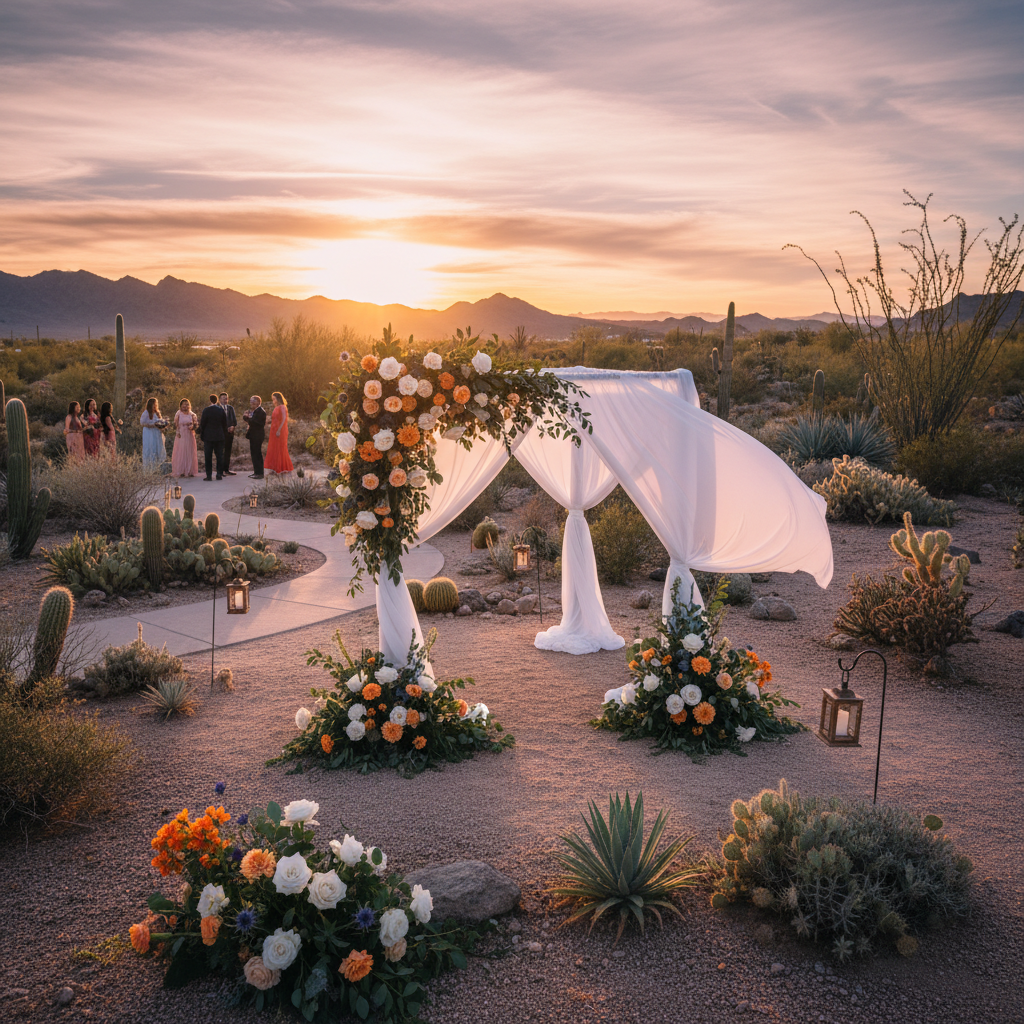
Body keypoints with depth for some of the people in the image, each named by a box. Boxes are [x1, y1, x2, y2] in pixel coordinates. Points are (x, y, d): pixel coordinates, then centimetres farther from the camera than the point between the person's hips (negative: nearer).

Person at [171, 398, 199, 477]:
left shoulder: (192, 414, 7)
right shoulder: (178, 414, 3)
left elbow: (196, 423, 6)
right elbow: (175, 425, 3)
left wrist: (192, 426, -15)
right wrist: (177, 432, -10)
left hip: (190, 436, 2)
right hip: (181, 436, -2)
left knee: (190, 453, 1)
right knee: (180, 453, -2)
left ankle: (190, 471, 5)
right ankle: (180, 471, 0)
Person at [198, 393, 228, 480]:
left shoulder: (206, 410, -9)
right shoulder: (222, 411, 1)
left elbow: (202, 424, -5)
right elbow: (225, 425, 7)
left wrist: (201, 435, 6)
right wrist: (224, 435, 16)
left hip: (208, 437, -3)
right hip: (219, 437, 3)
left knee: (208, 456, 2)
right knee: (220, 456, 7)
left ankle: (209, 475, 0)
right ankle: (219, 474, 7)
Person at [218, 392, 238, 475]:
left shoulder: (231, 408, 13)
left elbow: (234, 419, 10)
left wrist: (233, 426, -10)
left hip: (230, 432, 5)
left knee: (228, 452, 8)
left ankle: (226, 470, 13)